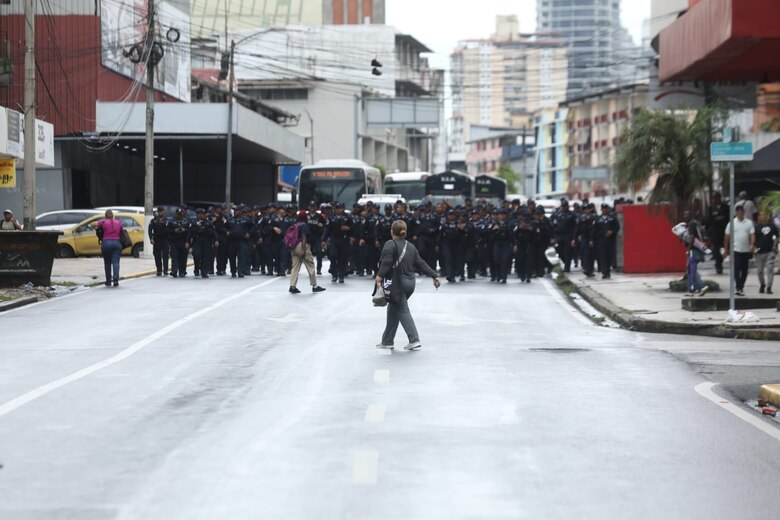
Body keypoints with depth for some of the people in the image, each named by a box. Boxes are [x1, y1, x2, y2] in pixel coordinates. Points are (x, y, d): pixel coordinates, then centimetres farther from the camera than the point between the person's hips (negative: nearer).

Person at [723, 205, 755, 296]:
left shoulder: (749, 223, 4)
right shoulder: (732, 223, 2)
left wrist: (752, 245, -21)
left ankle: (741, 287, 19)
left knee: (744, 270, 7)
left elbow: (752, 234, -4)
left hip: (746, 250, 2)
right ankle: (739, 288, -15)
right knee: (736, 269, -12)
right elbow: (727, 237, 7)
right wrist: (725, 249, 7)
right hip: (735, 250, -2)